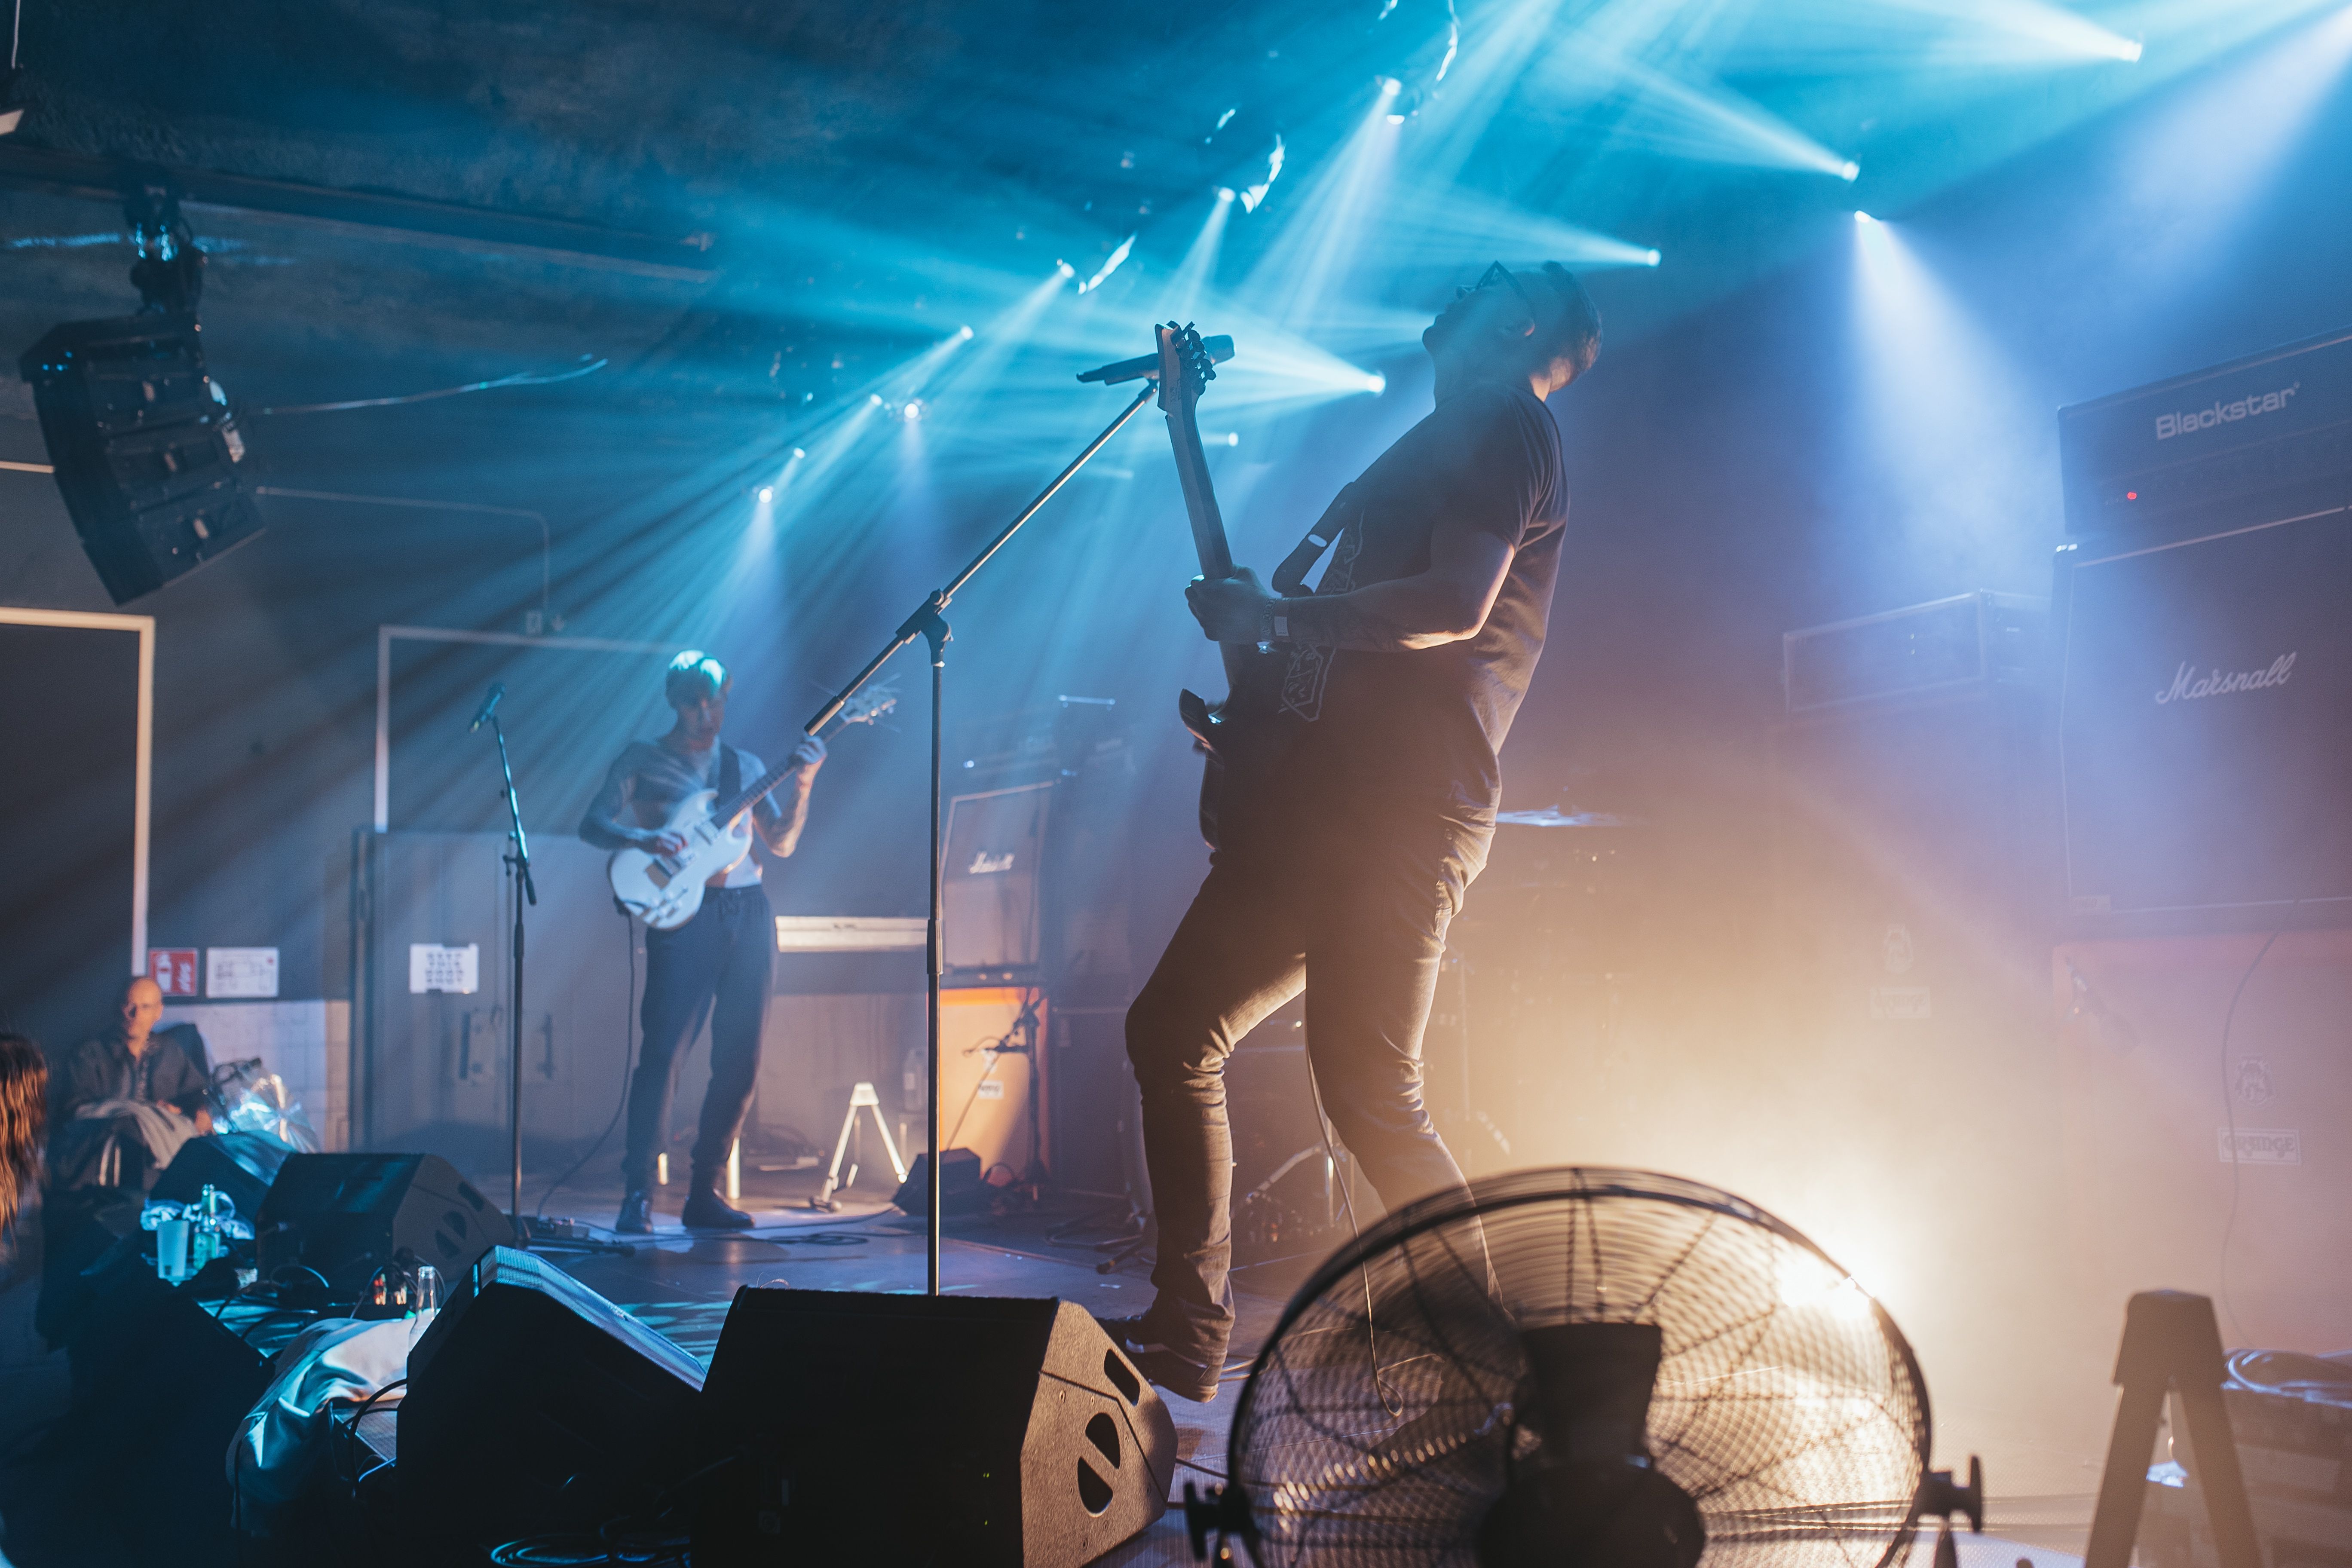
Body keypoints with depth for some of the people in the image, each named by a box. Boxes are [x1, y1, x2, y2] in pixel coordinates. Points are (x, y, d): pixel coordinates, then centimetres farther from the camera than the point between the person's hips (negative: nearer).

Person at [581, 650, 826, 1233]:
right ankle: (637, 1192, -9)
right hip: (684, 916, -4)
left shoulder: (745, 765, 17)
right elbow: (593, 823, -1)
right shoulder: (643, 759, 7)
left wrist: (802, 786, -2)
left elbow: (782, 843, 13)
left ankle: (705, 1191, 11)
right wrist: (641, 839, -20)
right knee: (663, 1048, -13)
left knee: (740, 1058, 3)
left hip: (749, 914, 4)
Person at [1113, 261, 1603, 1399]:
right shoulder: (1439, 443, 28)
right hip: (1316, 799, 10)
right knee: (1172, 1031, 8)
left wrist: (1280, 618, -12)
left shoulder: (1501, 424, -1)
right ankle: (1185, 1332, 14)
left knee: (1367, 1091, -15)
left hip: (1398, 809, -10)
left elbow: (1456, 602, -17)